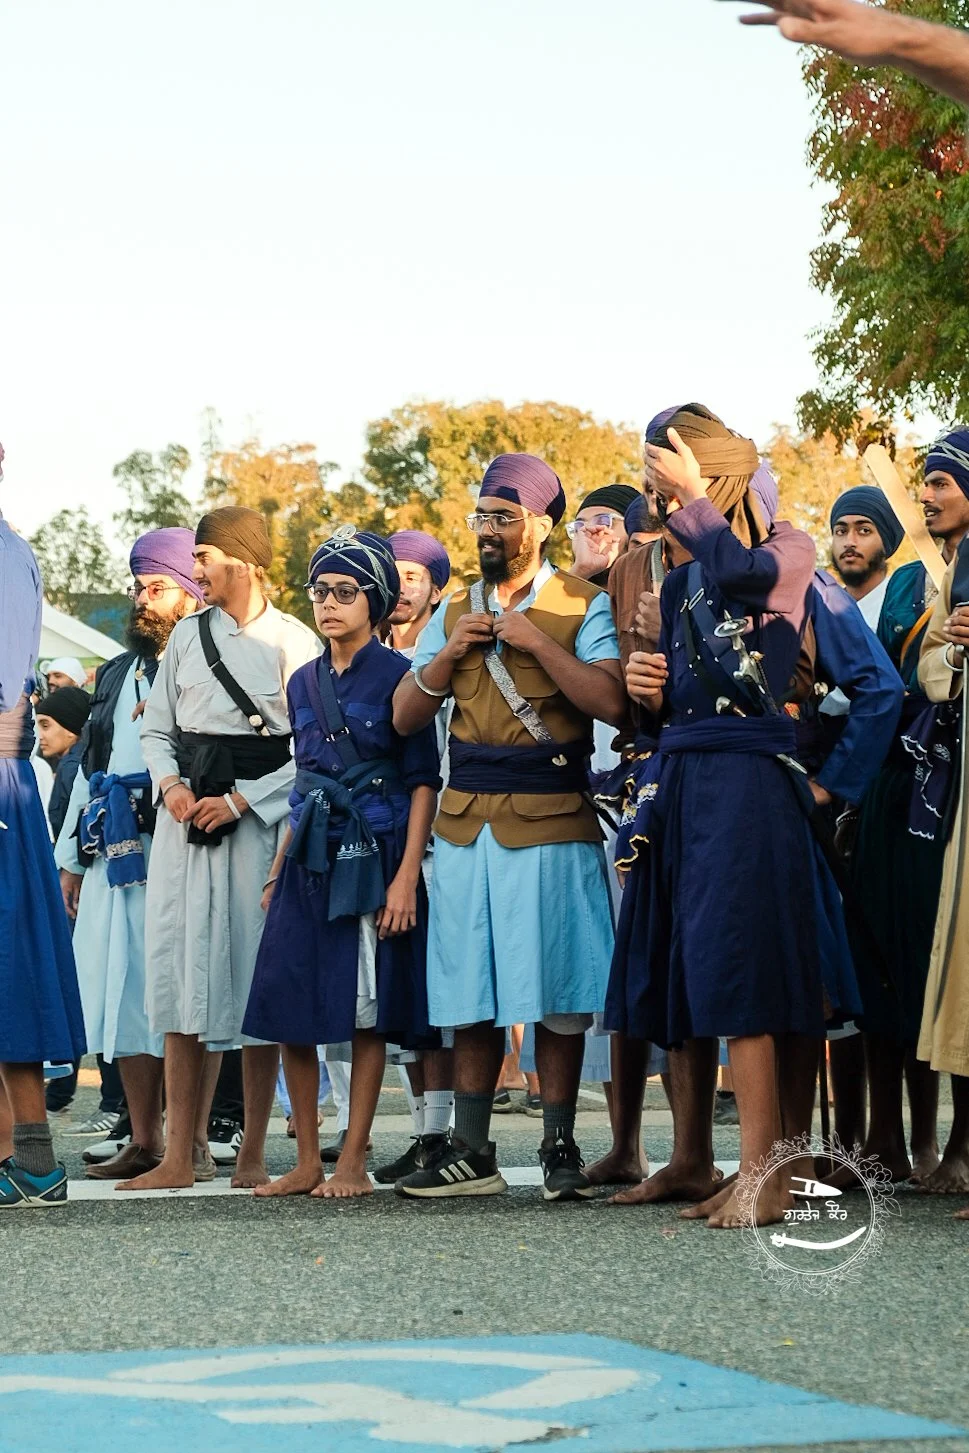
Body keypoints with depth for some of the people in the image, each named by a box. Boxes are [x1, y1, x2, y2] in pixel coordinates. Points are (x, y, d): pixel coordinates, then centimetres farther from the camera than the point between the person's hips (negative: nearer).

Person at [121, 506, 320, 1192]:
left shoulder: (293, 641, -2)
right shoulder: (187, 635, 13)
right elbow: (157, 728, 16)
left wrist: (240, 800, -14)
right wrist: (171, 785, -3)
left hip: (260, 820, -4)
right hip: (187, 817, 4)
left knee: (256, 977, -3)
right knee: (183, 973, 1)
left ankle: (253, 1154, 4)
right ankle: (181, 1155, 4)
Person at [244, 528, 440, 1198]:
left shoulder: (396, 676, -4)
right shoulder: (305, 683, 14)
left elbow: (423, 782, -6)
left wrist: (407, 874, -15)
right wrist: (278, 868, 15)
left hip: (373, 856, -6)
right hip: (310, 858, 6)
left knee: (365, 1010, -2)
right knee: (289, 1009, 1)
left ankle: (353, 1162, 4)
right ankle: (307, 1161, 10)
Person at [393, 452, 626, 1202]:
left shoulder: (581, 606, 0)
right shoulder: (455, 611, 15)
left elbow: (612, 702, -14)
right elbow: (405, 716, 10)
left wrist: (537, 642, -15)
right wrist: (451, 651, -4)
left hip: (551, 820, -4)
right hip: (466, 821, 4)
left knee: (555, 995, -1)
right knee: (472, 991, 6)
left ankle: (560, 1148, 7)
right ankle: (471, 1151, 12)